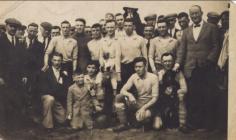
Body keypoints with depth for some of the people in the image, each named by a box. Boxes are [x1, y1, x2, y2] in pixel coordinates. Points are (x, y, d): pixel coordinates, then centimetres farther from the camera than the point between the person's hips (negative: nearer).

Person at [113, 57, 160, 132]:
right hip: (137, 102, 5)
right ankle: (123, 124, -12)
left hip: (148, 104, -5)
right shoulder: (134, 76, -1)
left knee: (140, 117, -39)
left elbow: (155, 97, -16)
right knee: (118, 97, -18)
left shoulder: (153, 77, -14)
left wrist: (144, 108, -29)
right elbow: (123, 90, -5)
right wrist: (130, 95, -29)